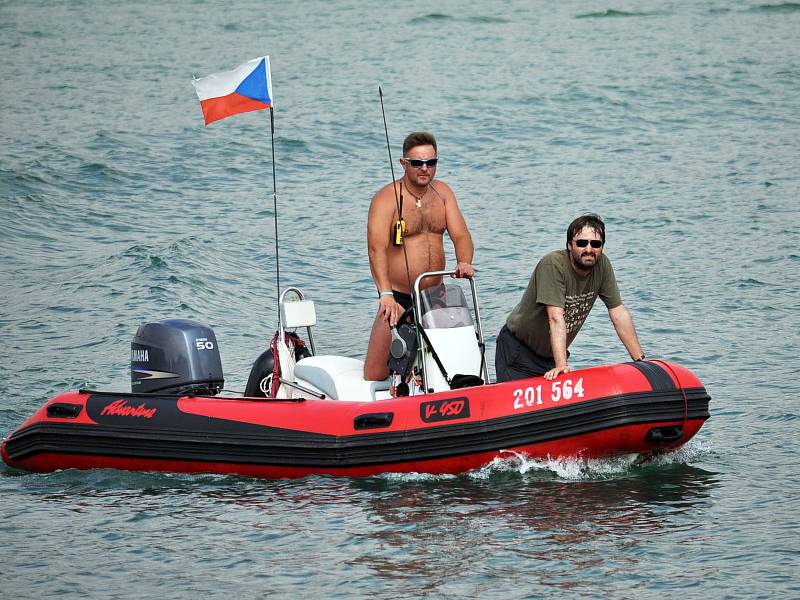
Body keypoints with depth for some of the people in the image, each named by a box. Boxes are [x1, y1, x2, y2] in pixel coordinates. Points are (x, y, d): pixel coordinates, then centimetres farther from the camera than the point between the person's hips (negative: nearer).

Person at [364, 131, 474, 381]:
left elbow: (460, 234, 4)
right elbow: (377, 247, -21)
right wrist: (385, 294, -35)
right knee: (375, 375, -12)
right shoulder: (388, 197, -10)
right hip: (398, 299, -5)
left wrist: (464, 262, -21)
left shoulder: (442, 192, 9)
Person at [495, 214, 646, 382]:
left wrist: (640, 359, -7)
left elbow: (618, 312, -3)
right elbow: (556, 318, -33)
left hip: (552, 354, 5)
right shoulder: (553, 265, -26)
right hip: (519, 349, -5)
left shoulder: (602, 265, -8)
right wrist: (561, 366, -41)